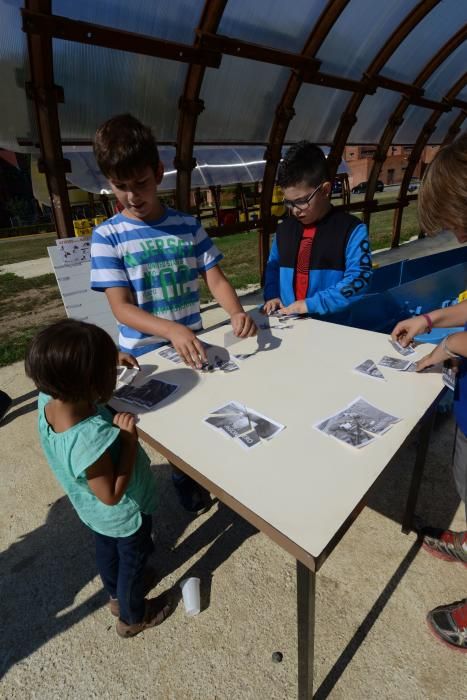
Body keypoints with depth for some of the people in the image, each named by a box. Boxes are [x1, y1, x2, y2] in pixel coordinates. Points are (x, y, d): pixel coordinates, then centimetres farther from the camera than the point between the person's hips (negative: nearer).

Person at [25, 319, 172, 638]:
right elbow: (112, 495, -32)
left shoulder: (48, 401, -23)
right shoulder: (92, 438, -46)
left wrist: (105, 360, -7)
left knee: (107, 550, 34)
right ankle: (133, 617, 52)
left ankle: (117, 595, 63)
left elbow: (63, 375, 1)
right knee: (133, 562, 24)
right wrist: (130, 437, -34)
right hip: (125, 515, -7)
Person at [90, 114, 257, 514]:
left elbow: (215, 278, -4)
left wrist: (237, 312, -26)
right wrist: (172, 330, -36)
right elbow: (121, 307, -18)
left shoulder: (188, 225, -3)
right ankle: (187, 483, 46)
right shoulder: (108, 236, -11)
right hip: (144, 357, -2)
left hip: (193, 346, 3)